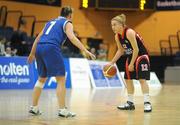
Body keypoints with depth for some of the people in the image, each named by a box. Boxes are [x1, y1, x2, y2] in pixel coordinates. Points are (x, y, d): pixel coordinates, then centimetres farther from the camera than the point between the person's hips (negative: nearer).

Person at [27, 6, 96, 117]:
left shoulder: (51, 22, 30)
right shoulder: (67, 23, 10)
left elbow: (38, 38, 30)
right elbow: (72, 38, -9)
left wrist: (32, 54, 39)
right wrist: (86, 51, -16)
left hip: (39, 48, 7)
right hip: (51, 48, -7)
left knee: (42, 78, 22)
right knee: (61, 79, -2)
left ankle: (34, 107, 24)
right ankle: (62, 110, -7)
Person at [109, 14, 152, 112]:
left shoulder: (129, 32, -25)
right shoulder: (117, 36, -1)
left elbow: (136, 49, -24)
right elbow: (120, 50, 11)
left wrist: (132, 64, -21)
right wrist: (111, 63, 6)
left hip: (141, 56, -9)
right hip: (130, 57, 9)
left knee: (142, 79, -16)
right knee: (128, 79, 9)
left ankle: (147, 103, -17)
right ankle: (130, 103, 18)